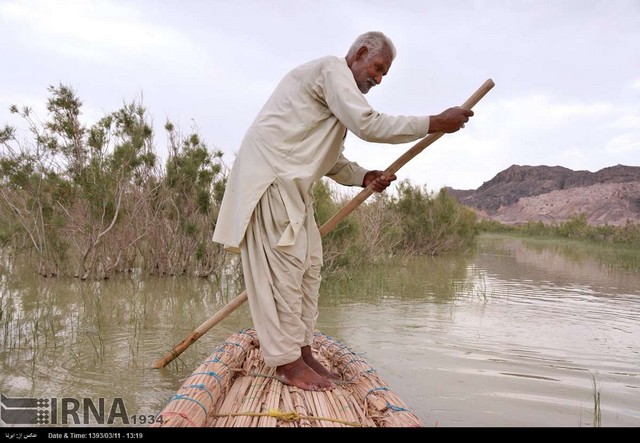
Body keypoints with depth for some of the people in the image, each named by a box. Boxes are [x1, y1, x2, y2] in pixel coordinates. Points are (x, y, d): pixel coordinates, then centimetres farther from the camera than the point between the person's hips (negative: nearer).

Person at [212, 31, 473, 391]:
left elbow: (333, 161, 21)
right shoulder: (332, 67, -7)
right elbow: (367, 123, -21)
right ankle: (287, 361, -6)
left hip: (291, 182, 10)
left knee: (309, 264, 7)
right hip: (270, 172, -10)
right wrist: (434, 124, -16)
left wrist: (364, 177, 2)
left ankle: (302, 350, 13)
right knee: (285, 264, -12)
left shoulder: (340, 88, 23)